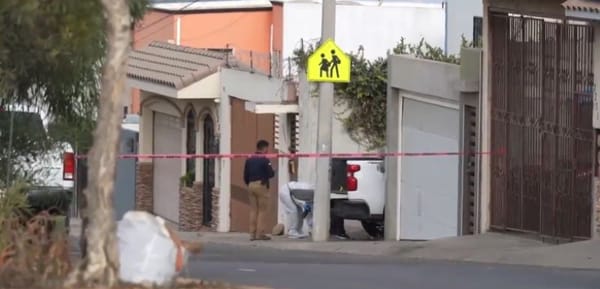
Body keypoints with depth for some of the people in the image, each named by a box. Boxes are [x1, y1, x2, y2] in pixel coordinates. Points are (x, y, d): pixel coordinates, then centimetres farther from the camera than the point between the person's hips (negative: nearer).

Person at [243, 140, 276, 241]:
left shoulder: (249, 160, 8)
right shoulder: (264, 160, -12)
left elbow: (245, 176, 10)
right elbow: (271, 174, -12)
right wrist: (272, 171, 10)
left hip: (251, 186, 6)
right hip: (261, 186, -6)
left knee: (253, 210, 9)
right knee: (262, 210, -1)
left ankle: (252, 233, 7)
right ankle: (260, 233, -5)